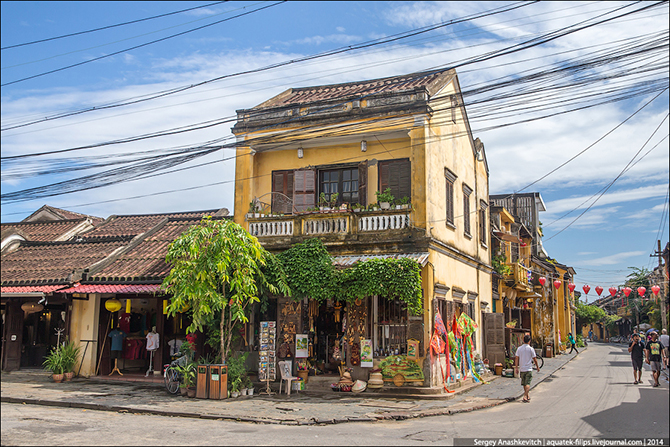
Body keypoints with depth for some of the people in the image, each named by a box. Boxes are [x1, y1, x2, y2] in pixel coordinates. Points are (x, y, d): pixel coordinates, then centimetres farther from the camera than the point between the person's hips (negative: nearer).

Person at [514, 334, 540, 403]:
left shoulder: (519, 348, 1)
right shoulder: (531, 349, -7)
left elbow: (516, 358, -2)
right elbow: (534, 359, -1)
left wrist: (516, 367, 2)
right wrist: (537, 366, 13)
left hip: (522, 369, 4)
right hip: (528, 369, -4)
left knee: (524, 384, 16)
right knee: (527, 384, -6)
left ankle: (527, 396, 30)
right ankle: (525, 396, -19)